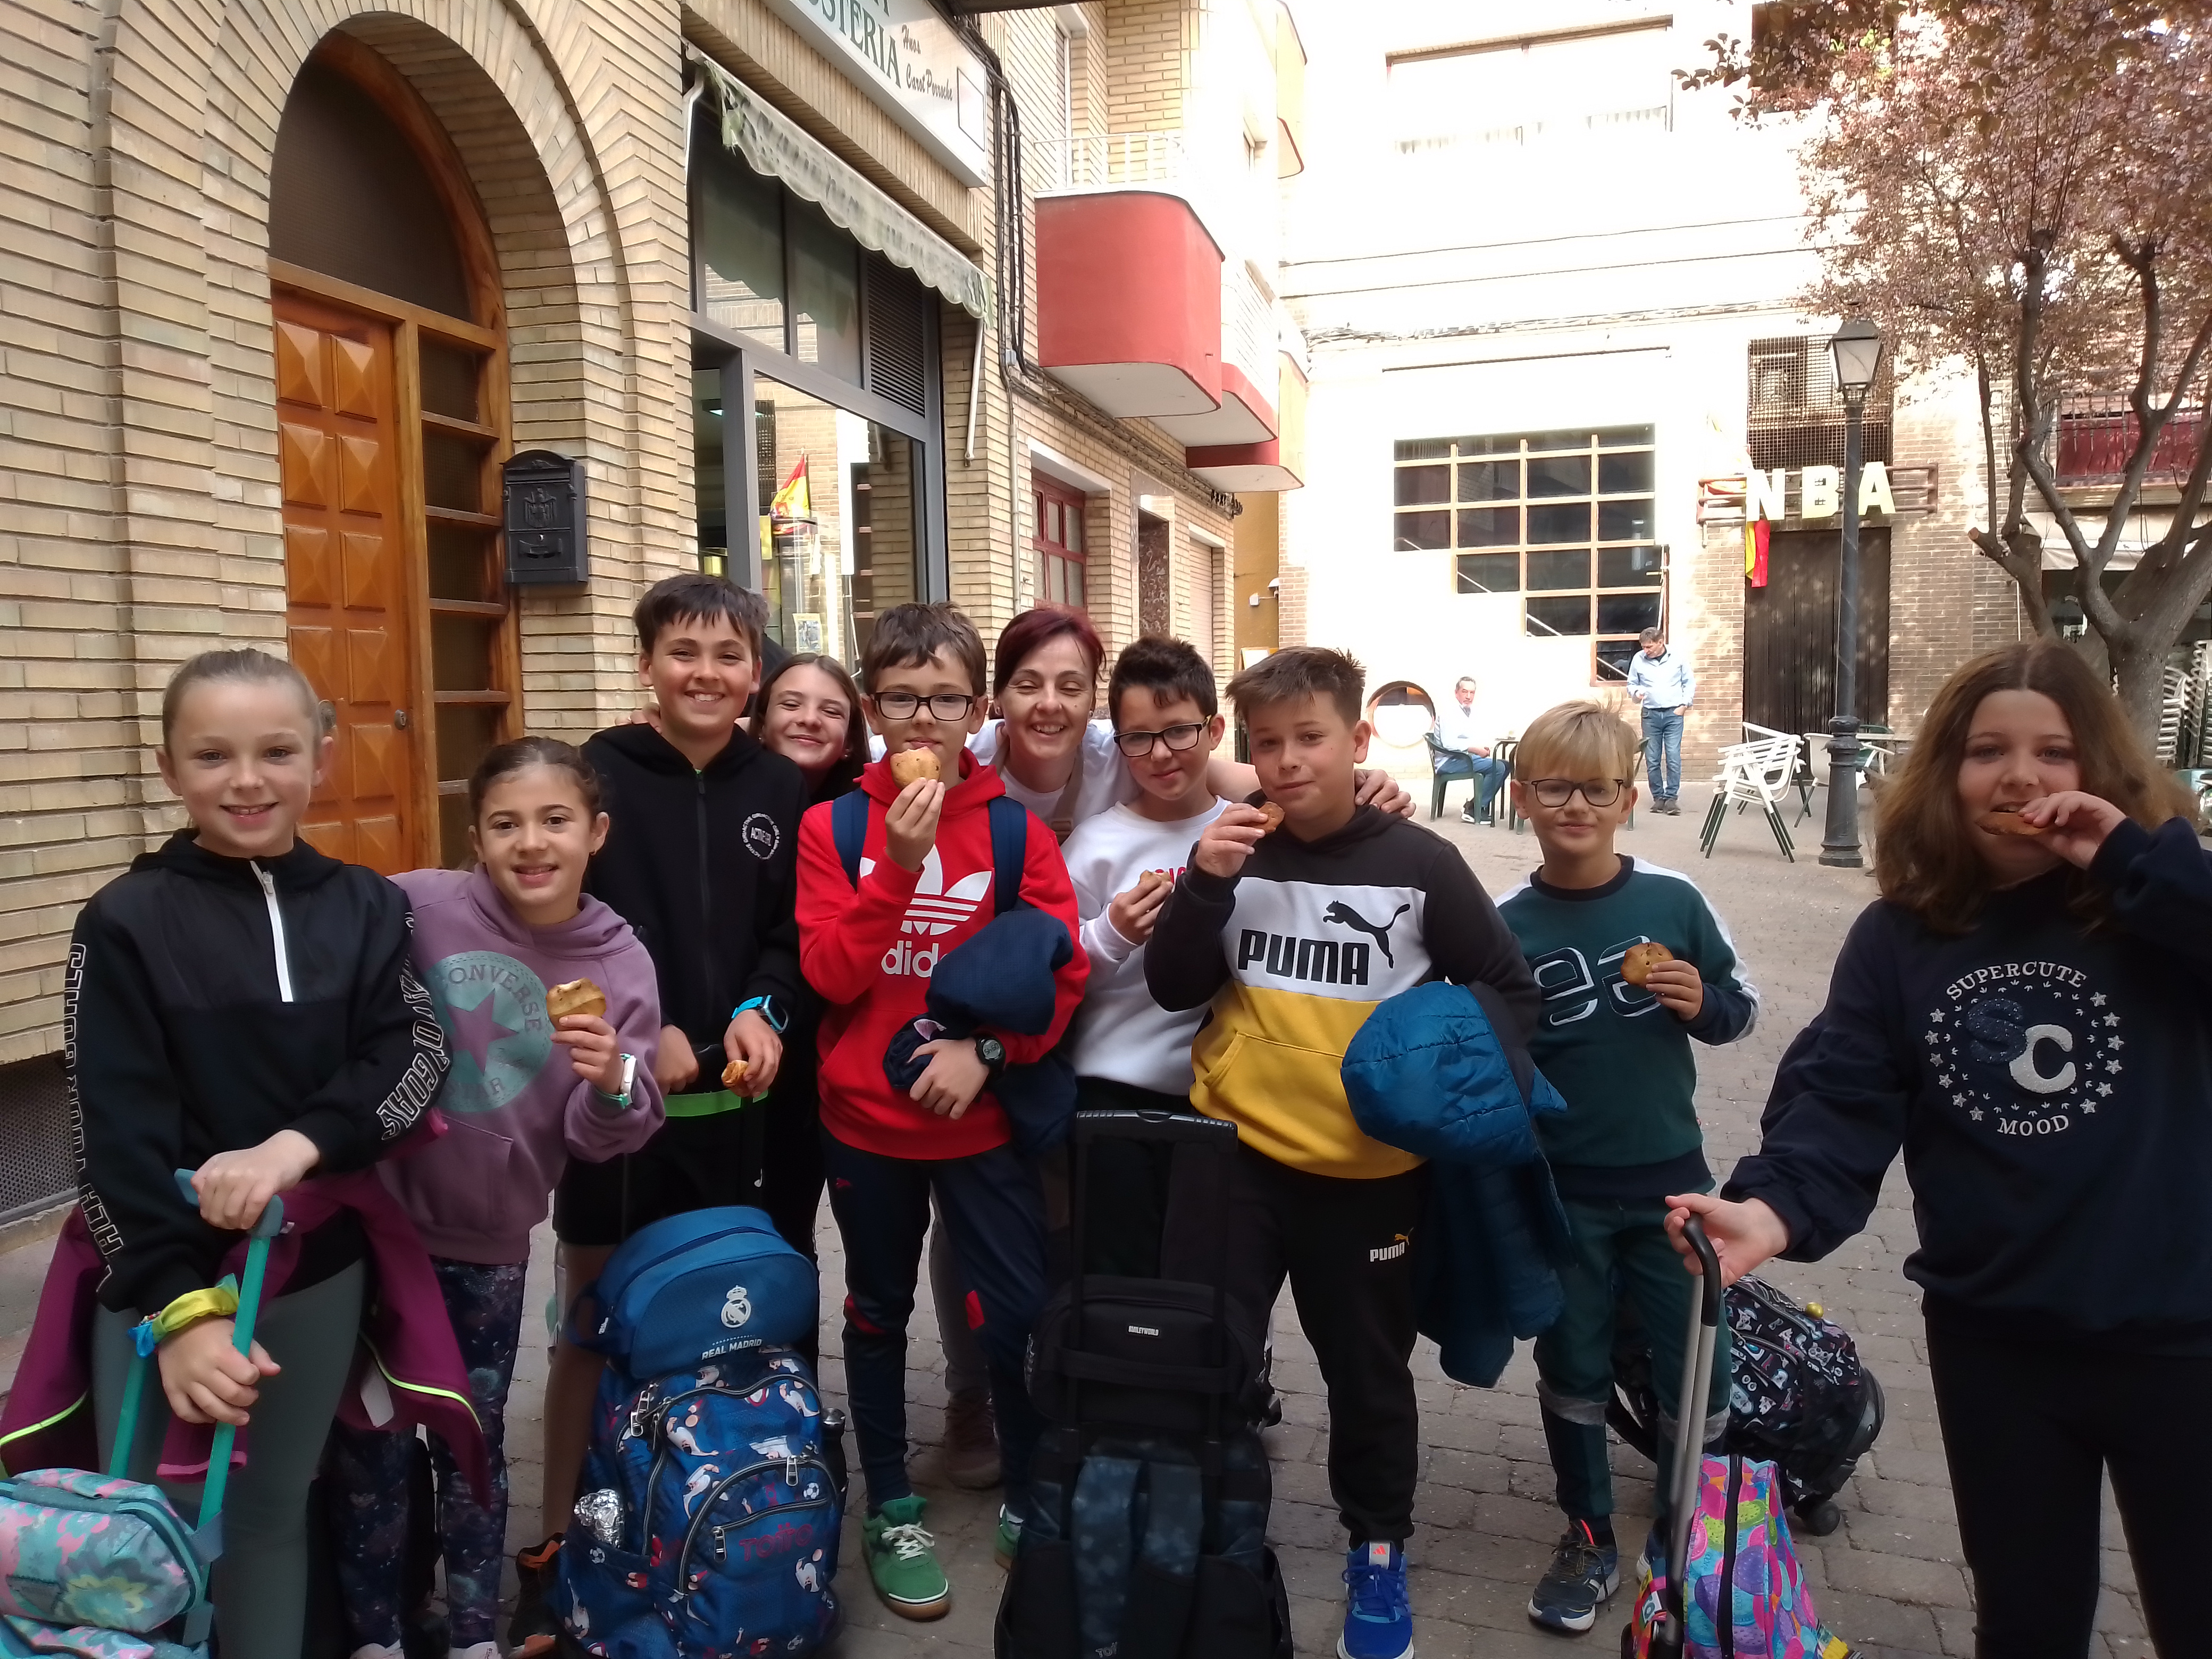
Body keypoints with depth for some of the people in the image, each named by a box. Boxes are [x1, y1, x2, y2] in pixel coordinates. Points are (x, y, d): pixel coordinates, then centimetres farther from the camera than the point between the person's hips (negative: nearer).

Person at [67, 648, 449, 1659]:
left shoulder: (368, 909, 1)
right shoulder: (126, 923, -8)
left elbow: (414, 1060, -7)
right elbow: (117, 1139, -12)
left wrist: (298, 1143, -25)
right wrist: (182, 1306, -20)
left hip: (323, 1271, 2)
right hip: (165, 1282, -2)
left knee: (274, 1519, 16)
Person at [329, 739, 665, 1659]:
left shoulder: (620, 962, -10)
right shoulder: (414, 909, -18)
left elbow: (606, 1139, -9)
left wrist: (613, 1083, -29)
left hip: (491, 1238, 2)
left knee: (473, 1436, 17)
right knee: (369, 1435, 9)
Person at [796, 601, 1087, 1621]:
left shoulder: (1016, 829, -4)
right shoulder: (831, 826, -4)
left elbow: (1063, 973, -5)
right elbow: (829, 974, -13)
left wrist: (985, 1047, -19)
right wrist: (900, 863, -24)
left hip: (982, 1120, 0)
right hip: (863, 1118, 1)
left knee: (1020, 1314, 3)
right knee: (878, 1314, 16)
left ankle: (1029, 1502, 29)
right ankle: (890, 1511, 35)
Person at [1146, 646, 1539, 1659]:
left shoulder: (1420, 865, -7)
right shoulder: (1234, 850, 0)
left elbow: (1508, 988, 2)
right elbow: (1173, 989, -4)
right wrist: (1206, 883, -18)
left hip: (1371, 1165, -1)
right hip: (1235, 1153, 2)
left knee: (1368, 1372, 14)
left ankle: (1378, 1551, 36)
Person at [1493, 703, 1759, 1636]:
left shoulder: (1674, 902, -7)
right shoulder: (1504, 927, -9)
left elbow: (1742, 1007, 4)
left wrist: (1702, 1004, -16)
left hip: (1668, 1182, 1)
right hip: (1558, 1192, 0)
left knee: (1696, 1375, 9)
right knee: (1571, 1370, 14)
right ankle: (1590, 1539, 35)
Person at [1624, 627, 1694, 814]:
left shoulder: (1678, 658, 1)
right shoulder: (1638, 659, 2)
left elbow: (1690, 682, 9)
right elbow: (1632, 684, 14)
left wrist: (1684, 704, 0)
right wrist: (1636, 693, -8)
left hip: (1674, 714, -2)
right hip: (1651, 715, 2)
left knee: (1673, 758, -8)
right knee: (1652, 760, 1)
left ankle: (1671, 797, -3)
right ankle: (1658, 797, 11)